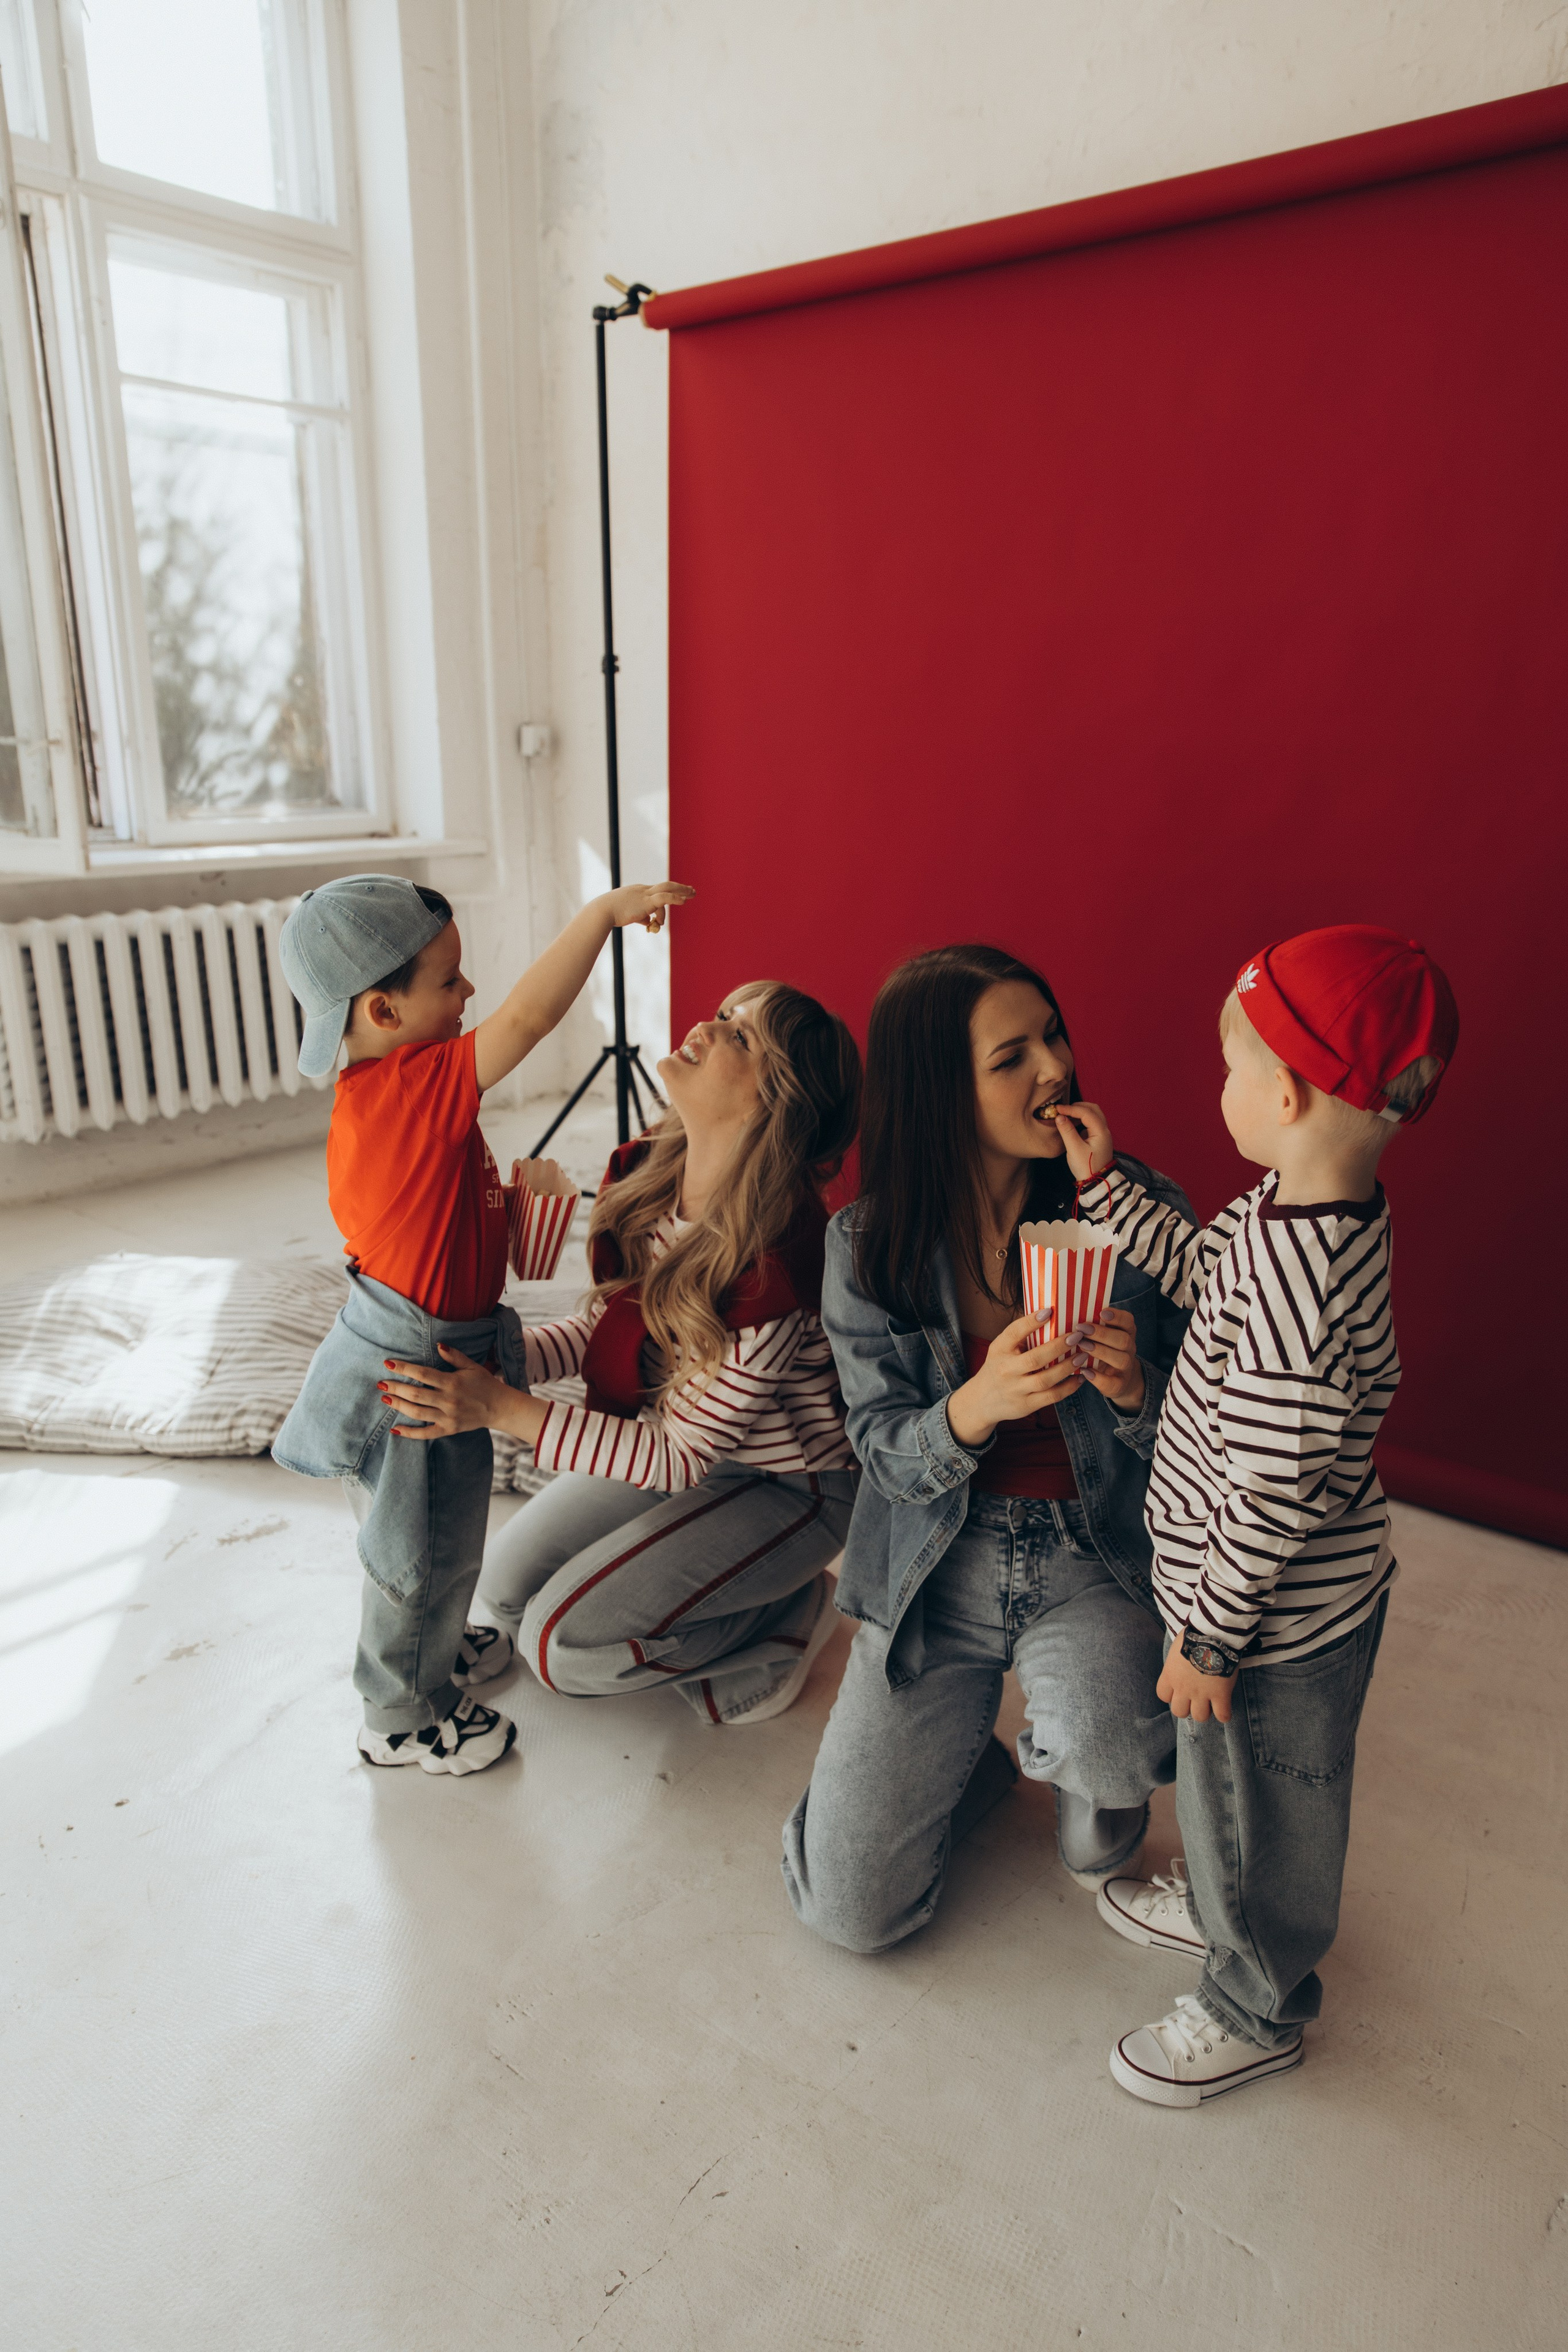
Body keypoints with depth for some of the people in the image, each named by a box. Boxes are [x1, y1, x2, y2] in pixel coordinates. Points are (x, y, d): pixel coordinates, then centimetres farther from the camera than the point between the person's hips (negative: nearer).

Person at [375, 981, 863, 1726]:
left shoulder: (775, 1267, -37)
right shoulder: (646, 1175, -13)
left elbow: (678, 1456, -27)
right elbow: (608, 1324, 2)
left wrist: (502, 1409, -29)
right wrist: (492, 1361, -13)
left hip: (785, 1486, -7)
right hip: (682, 1443, 8)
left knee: (563, 1640, -12)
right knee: (508, 1587, 7)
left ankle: (785, 1617, 8)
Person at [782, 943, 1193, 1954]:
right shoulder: (871, 1244, -10)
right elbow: (887, 1455, -8)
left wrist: (1134, 1389, -27)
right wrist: (977, 1404, -30)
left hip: (1097, 1556, 0)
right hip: (940, 1567, 1)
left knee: (1099, 1745, -33)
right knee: (851, 1908, -5)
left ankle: (1096, 1774, 8)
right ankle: (975, 1762, 29)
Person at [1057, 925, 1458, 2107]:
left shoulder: (1298, 1278, -37)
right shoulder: (1304, 1207, -7)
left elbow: (1271, 1494, -30)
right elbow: (1202, 1266, 12)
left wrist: (1208, 1636, -19)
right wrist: (1107, 1185, 8)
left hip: (1282, 1615, -8)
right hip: (1307, 1591, 9)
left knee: (1261, 1805, 18)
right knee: (1228, 1784, 32)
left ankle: (1255, 2010, 44)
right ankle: (1220, 1903, 58)